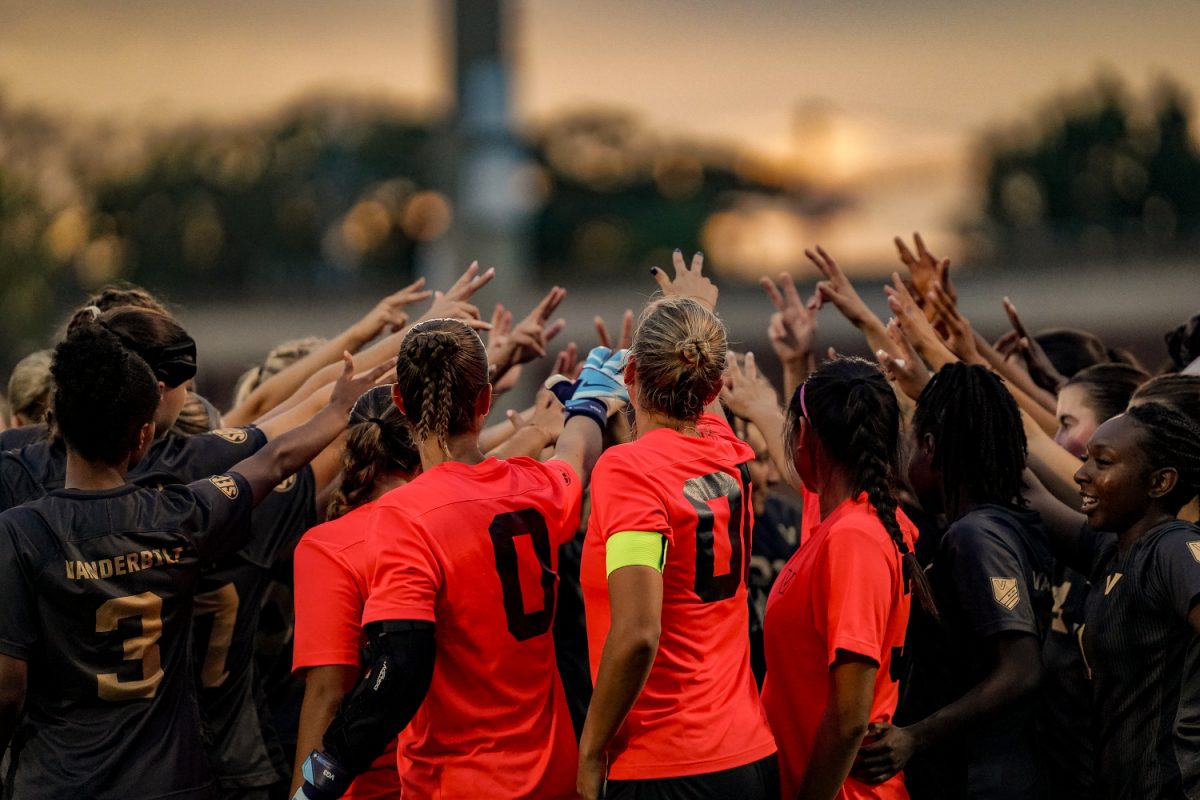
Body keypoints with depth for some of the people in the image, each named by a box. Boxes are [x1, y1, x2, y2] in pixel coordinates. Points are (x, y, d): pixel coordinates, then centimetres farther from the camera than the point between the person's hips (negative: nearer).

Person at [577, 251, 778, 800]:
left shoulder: (629, 468, -14)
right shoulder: (729, 457, 8)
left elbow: (637, 634, -22)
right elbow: (702, 408, 35)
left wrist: (591, 751, -12)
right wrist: (700, 316, 54)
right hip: (752, 755, 7)